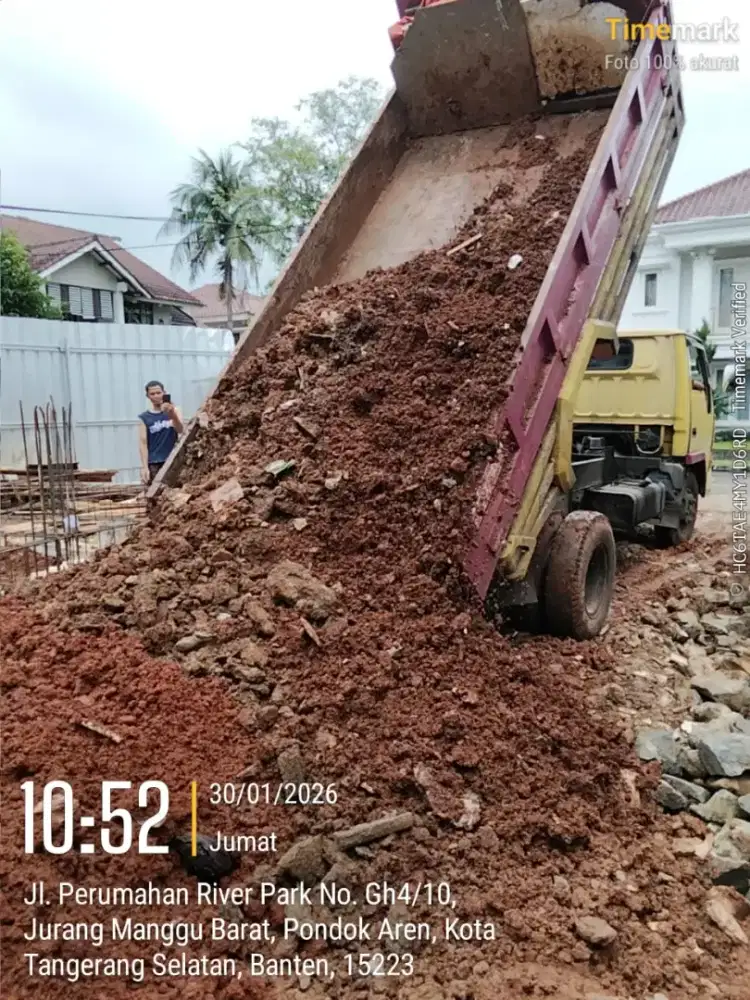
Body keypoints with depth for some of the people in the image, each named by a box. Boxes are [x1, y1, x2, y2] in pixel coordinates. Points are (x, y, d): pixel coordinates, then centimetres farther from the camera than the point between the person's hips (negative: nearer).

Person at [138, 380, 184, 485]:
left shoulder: (174, 411, 6)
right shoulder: (144, 418, 4)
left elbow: (180, 430, -12)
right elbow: (143, 443, 0)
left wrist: (172, 415, -32)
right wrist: (144, 467, -10)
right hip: (154, 464, 0)